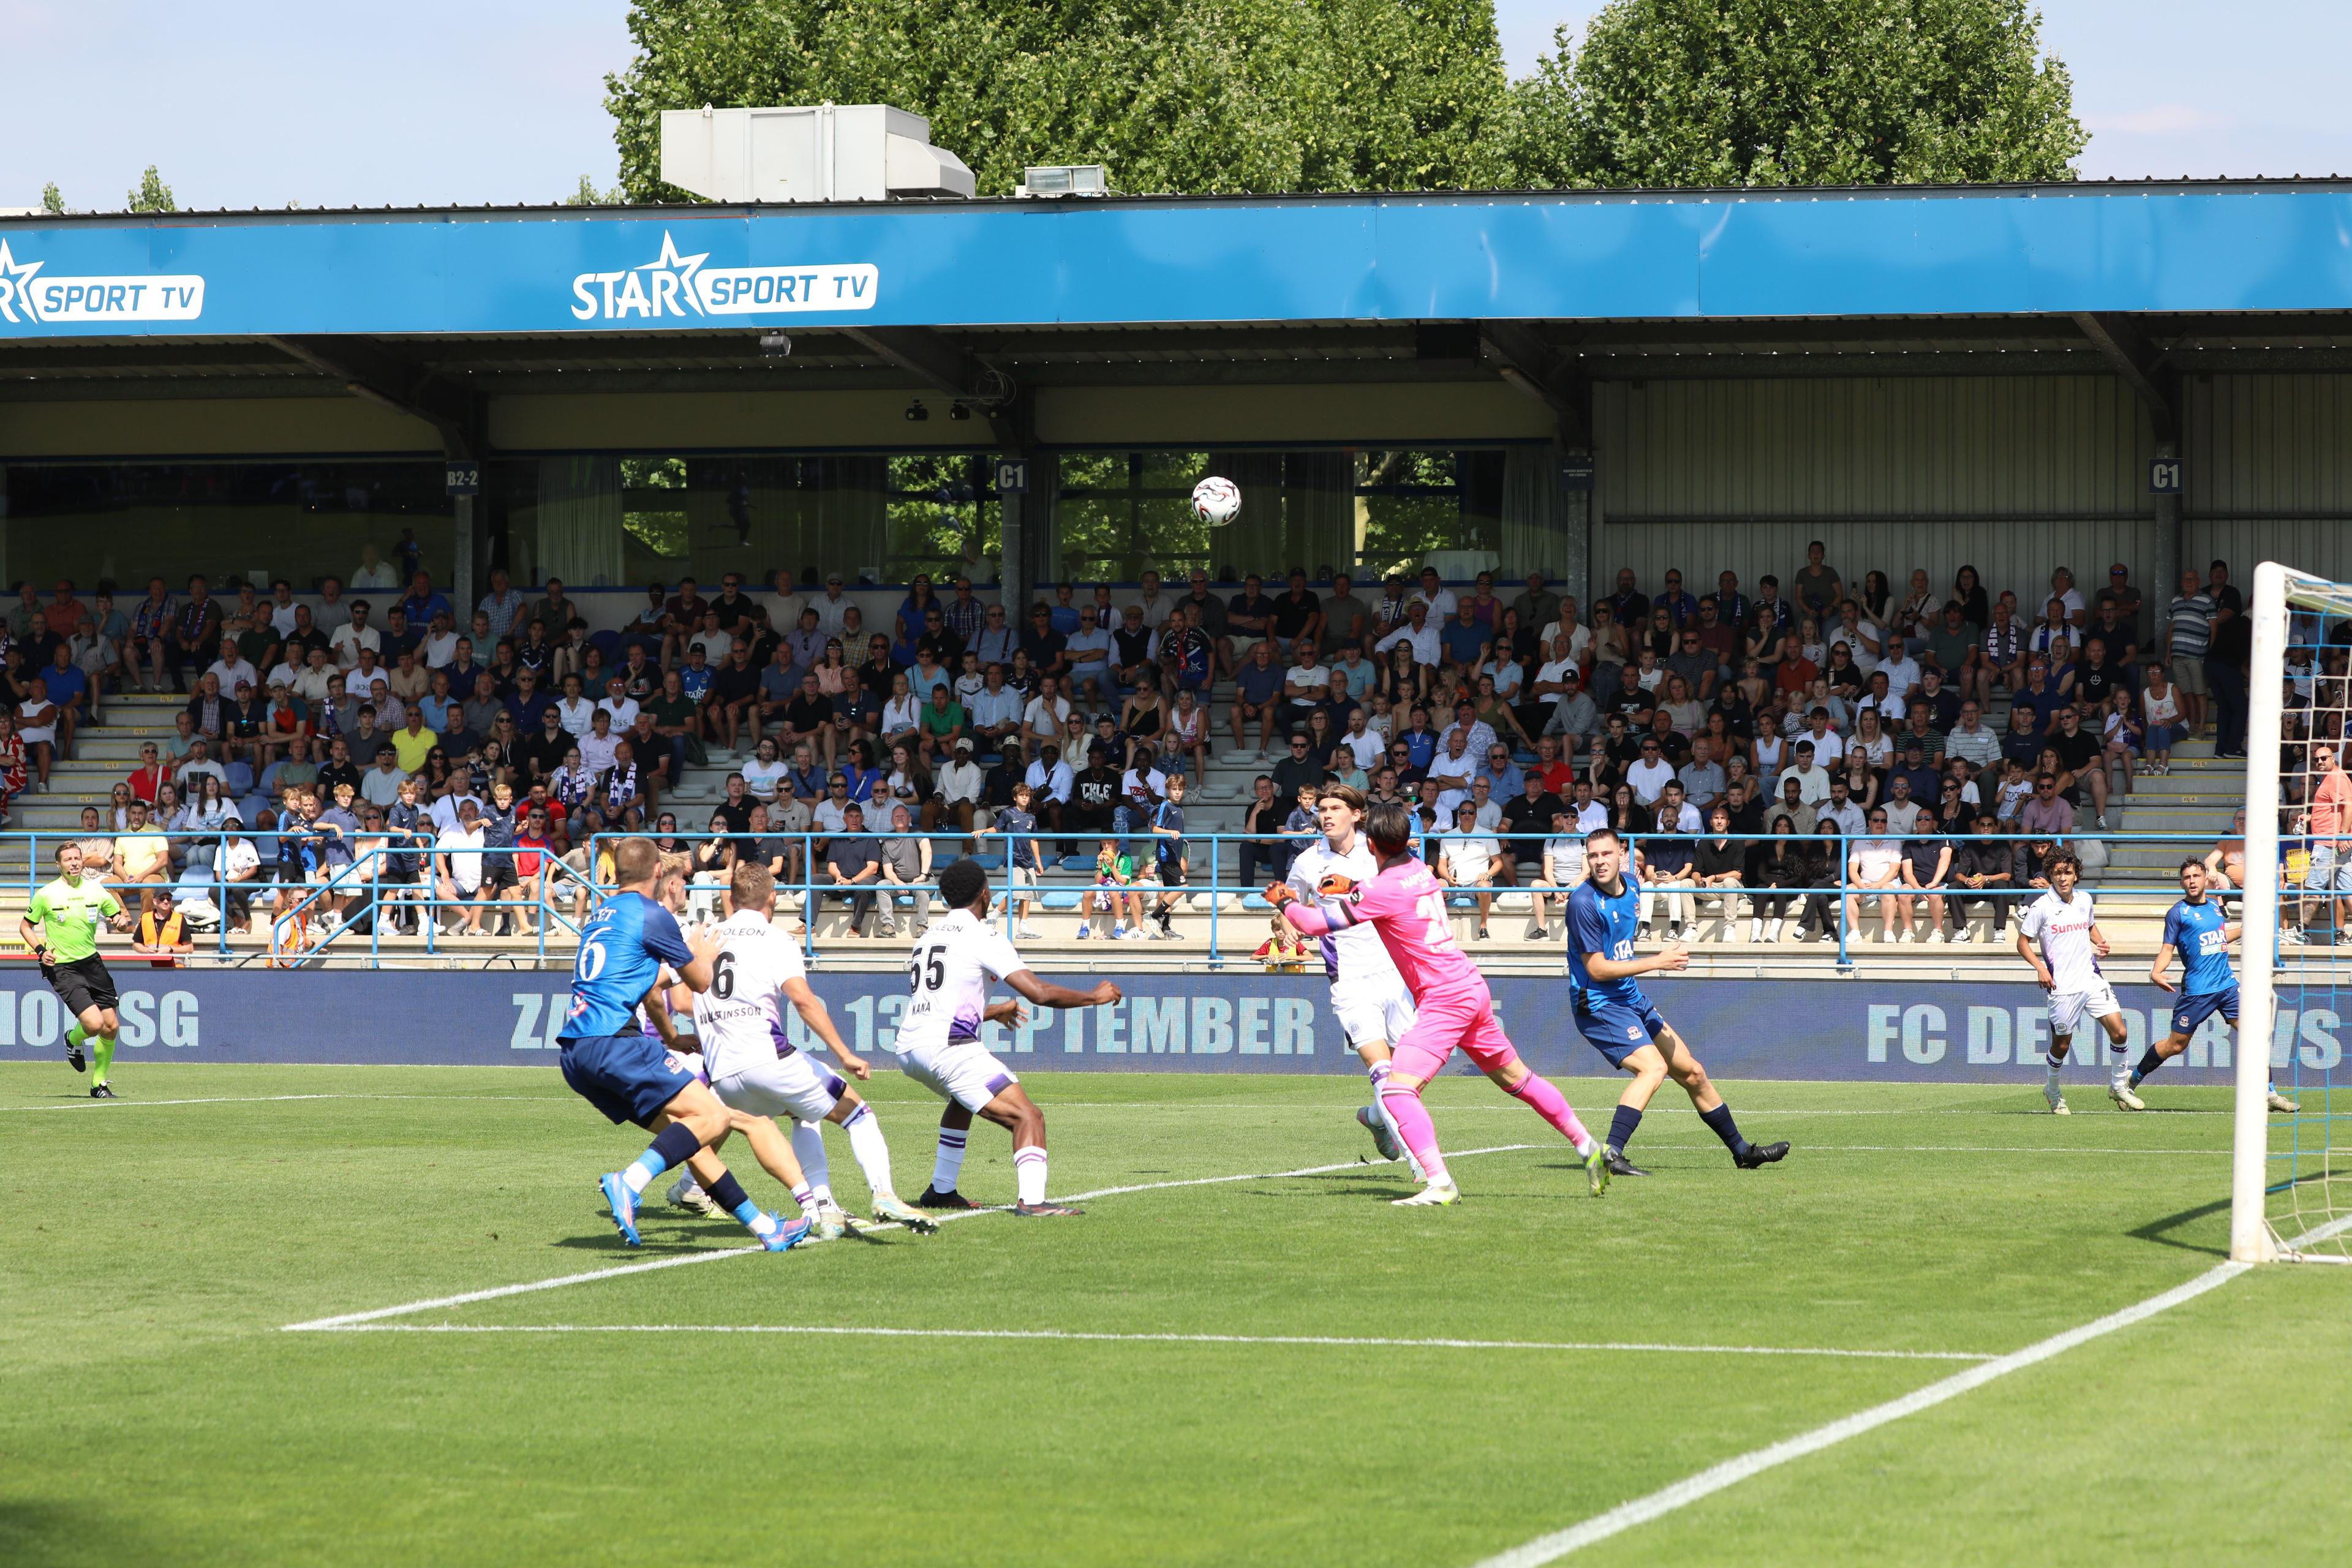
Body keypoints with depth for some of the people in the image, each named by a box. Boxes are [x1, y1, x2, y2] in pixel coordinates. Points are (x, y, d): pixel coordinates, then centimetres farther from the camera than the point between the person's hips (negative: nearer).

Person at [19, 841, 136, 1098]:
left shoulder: (96, 890, 3)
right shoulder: (46, 895, -6)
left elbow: (122, 917, 14)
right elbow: (25, 926, 6)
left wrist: (122, 921, -10)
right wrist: (40, 950, -10)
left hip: (92, 963, 5)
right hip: (62, 969, -5)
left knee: (111, 1027, 1)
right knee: (95, 1024, -19)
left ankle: (99, 1084, 19)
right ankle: (73, 1040, 18)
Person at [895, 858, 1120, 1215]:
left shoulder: (927, 938, 21)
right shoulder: (982, 939, -4)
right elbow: (1041, 993, -10)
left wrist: (992, 1012, 50)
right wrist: (1095, 997, 5)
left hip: (907, 1048, 8)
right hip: (948, 1046, -8)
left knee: (964, 1099, 38)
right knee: (1028, 1118, -10)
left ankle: (940, 1191, 37)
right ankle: (1031, 1200, -29)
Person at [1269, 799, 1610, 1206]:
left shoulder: (1383, 889, -17)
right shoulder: (1418, 869, 8)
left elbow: (1317, 923, -16)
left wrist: (1286, 902, 2)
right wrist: (1352, 887, 26)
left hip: (1445, 1000, -9)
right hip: (1472, 987, 9)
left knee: (1396, 1089, -16)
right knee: (1515, 1078, 22)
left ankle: (1440, 1183, -28)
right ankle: (1588, 1148, 30)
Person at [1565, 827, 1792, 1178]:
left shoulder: (1632, 888, 7)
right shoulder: (1584, 902, -19)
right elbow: (1596, 968, -20)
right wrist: (1657, 962, -19)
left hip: (1633, 1001, 8)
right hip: (1599, 1007, -8)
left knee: (1693, 1073, 15)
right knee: (1653, 1067, -29)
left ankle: (1741, 1150, 31)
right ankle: (1611, 1154, -35)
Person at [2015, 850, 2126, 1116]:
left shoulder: (2084, 899, 7)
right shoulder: (2041, 907, -8)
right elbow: (2023, 942, -1)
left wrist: (2101, 944, 6)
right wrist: (2040, 967, -15)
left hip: (2092, 979, 4)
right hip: (2062, 987, -4)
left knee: (2118, 1032, -6)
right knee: (2061, 1044, 4)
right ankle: (2052, 1092, 30)